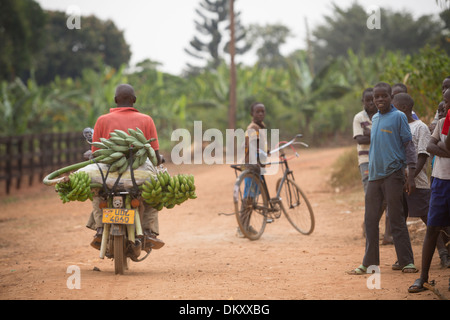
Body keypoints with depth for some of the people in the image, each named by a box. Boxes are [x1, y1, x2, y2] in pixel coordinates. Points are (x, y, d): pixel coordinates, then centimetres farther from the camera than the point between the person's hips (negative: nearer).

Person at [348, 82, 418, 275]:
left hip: (393, 174, -6)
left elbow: (409, 146, -6)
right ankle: (369, 263, 14)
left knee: (397, 219, -4)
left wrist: (411, 176, -12)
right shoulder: (374, 119, 14)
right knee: (370, 220, 7)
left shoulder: (398, 117, -5)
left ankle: (407, 262, 2)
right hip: (374, 175, 6)